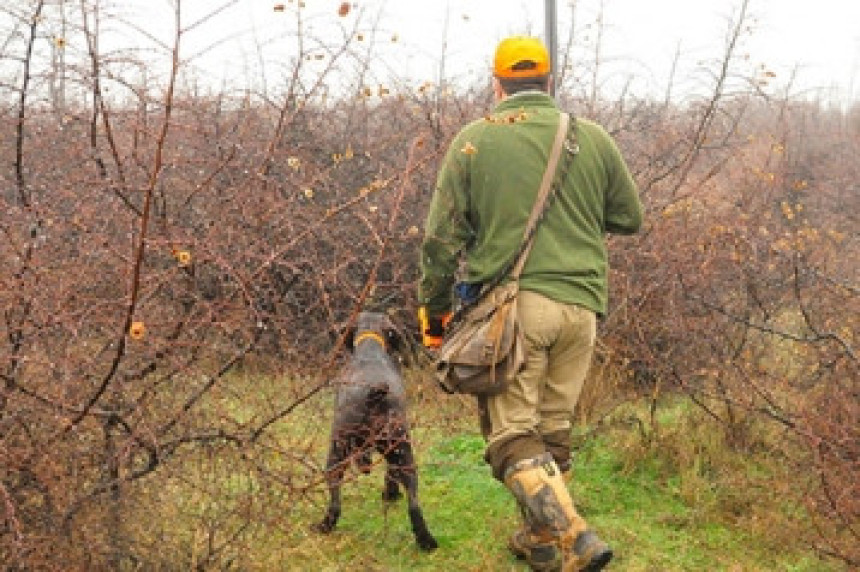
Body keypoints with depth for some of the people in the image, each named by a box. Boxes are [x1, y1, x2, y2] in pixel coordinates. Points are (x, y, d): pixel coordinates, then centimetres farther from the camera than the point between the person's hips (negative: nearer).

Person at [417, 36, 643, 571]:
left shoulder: (474, 138, 1)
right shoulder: (593, 137, 7)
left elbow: (442, 235, 1)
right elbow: (630, 219, 16)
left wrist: (433, 309, 12)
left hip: (512, 302, -3)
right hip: (581, 305, 3)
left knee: (513, 433, 0)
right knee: (553, 429, 16)